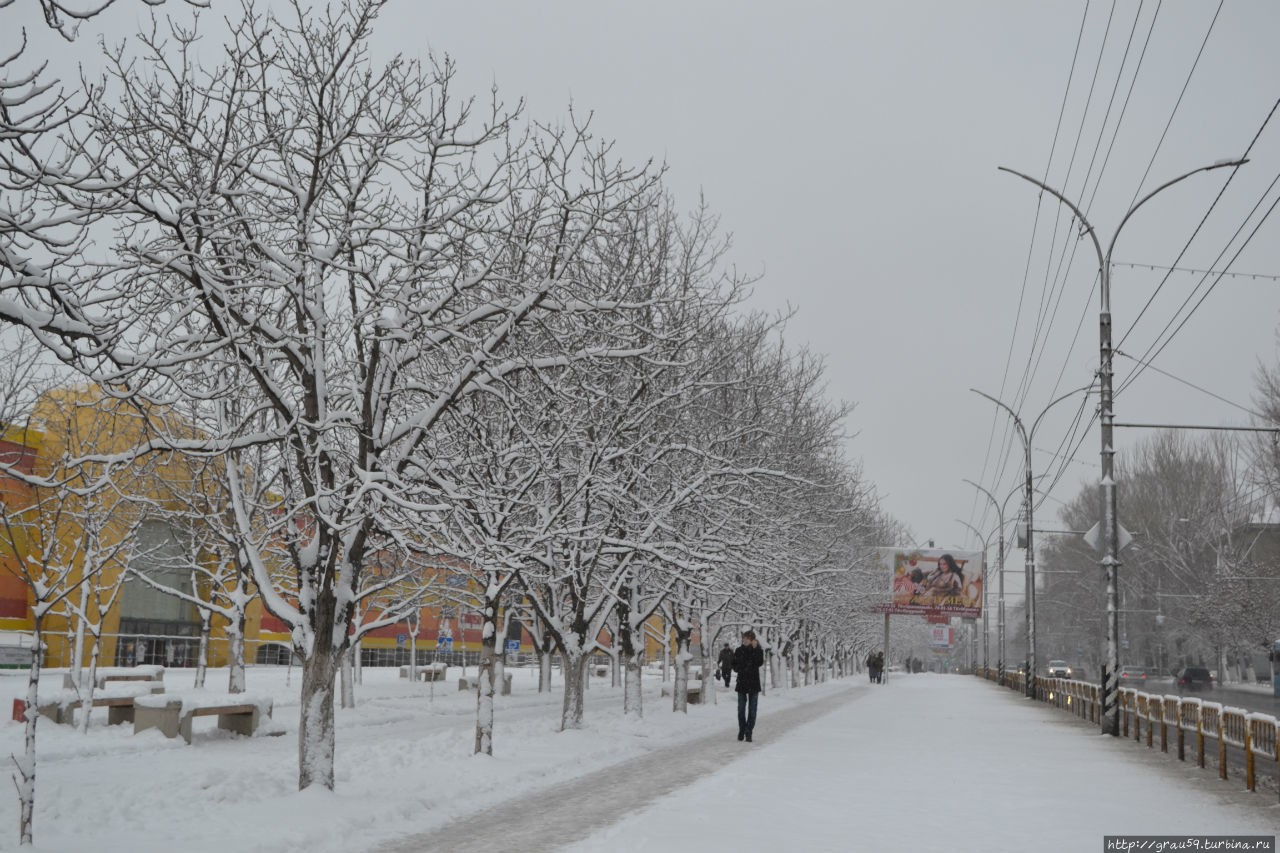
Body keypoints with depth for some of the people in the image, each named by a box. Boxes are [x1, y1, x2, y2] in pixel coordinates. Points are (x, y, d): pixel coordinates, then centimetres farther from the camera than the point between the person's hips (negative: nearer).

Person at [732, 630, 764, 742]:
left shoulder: (758, 650, 0)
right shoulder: (739, 651, 5)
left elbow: (760, 663, -17)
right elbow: (735, 667, 7)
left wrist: (755, 649, -22)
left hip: (754, 683, -1)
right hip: (742, 683, 1)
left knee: (752, 710, -1)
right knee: (741, 709, 6)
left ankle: (749, 732, 3)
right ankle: (742, 730, 19)